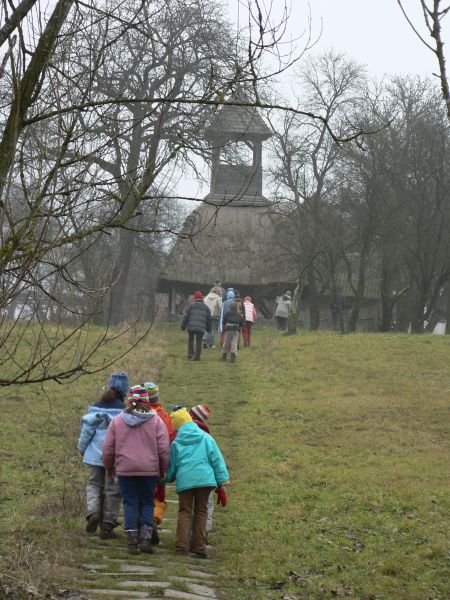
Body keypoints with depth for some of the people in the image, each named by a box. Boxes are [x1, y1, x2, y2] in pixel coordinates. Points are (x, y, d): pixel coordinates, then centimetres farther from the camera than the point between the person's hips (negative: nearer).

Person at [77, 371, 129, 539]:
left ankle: (92, 512, -7)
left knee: (94, 484, 18)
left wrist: (82, 447, 15)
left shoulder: (96, 406, 1)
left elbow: (87, 427, 2)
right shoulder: (124, 410, -9)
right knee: (112, 490, 7)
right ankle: (107, 527, 9)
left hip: (95, 454, 3)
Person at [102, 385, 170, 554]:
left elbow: (108, 448, 7)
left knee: (130, 503, 7)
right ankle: (145, 537, 0)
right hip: (149, 470, -1)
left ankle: (132, 540, 2)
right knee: (147, 502, 11)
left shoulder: (118, 421, 3)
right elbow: (164, 449, -3)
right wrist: (163, 470, 11)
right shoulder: (156, 421, -1)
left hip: (125, 470, 1)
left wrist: (109, 467, 23)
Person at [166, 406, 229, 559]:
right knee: (201, 512, 10)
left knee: (185, 512, 6)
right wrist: (221, 481, 5)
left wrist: (168, 479, 33)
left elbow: (172, 466, 15)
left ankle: (182, 546, -4)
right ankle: (199, 547, 8)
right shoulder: (206, 438, 6)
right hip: (205, 479, 0)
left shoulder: (176, 443, 7)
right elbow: (217, 460, 3)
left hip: (184, 481, 0)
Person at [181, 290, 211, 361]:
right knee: (198, 342, 6)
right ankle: (197, 357, 3)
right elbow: (209, 319, 17)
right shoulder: (206, 308, 12)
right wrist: (208, 328, 28)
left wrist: (183, 326, 9)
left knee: (190, 340, 18)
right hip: (201, 328, 1)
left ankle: (190, 353, 9)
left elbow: (186, 317, 2)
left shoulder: (191, 306, 4)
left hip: (191, 327, -1)